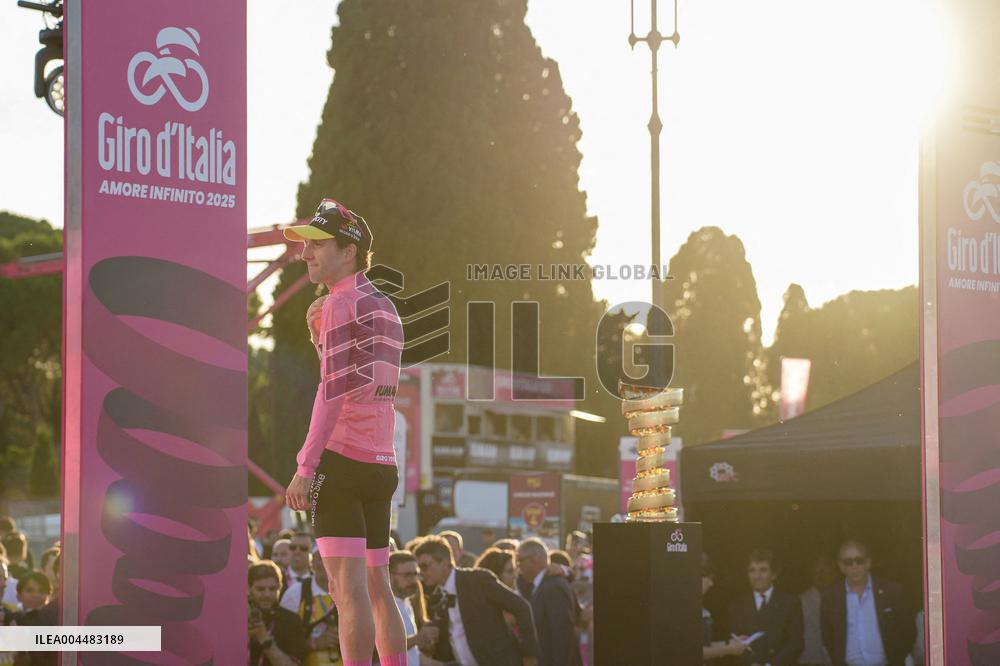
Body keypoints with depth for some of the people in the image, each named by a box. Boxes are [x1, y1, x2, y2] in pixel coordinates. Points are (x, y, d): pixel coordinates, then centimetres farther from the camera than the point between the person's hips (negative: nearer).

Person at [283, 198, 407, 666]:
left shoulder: (342, 303, -7)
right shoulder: (386, 309, 18)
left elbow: (332, 390, -15)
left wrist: (306, 466, -17)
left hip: (339, 458, -8)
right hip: (381, 464, 8)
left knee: (348, 587, -11)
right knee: (377, 589, 12)